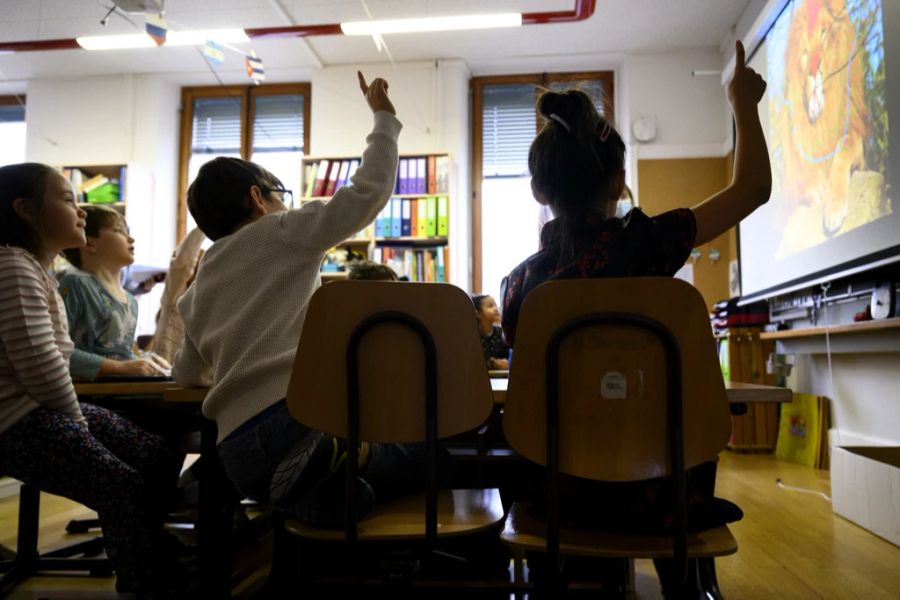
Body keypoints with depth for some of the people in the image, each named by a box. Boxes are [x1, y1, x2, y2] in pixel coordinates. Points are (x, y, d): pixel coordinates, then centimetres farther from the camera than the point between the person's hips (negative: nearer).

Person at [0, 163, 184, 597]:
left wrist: (77, 415, 11)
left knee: (159, 461, 4)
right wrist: (77, 419, -11)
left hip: (46, 410, 10)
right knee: (126, 489, -19)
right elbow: (38, 362, -23)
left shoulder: (35, 268, 18)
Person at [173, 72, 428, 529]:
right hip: (298, 412, -6)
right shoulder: (280, 232, 6)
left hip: (238, 452, 6)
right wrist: (384, 119, 14)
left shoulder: (198, 290, 24)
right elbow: (368, 192, 1)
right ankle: (344, 456, -23)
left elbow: (187, 373, 33)